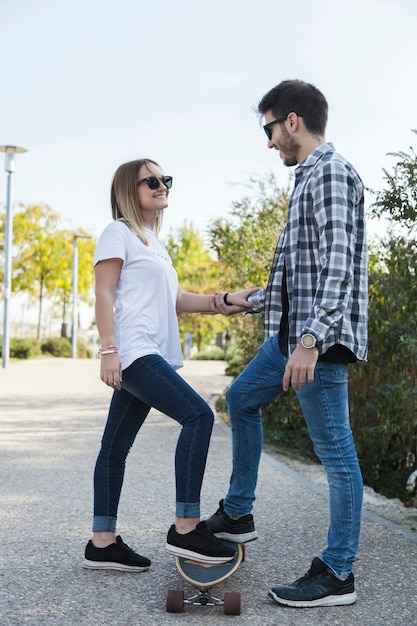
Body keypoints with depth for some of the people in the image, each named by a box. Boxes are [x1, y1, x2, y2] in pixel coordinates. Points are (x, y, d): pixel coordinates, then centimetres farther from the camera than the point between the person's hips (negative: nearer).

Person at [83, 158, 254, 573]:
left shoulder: (152, 241, 24)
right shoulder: (119, 233, -1)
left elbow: (175, 300, 21)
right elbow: (104, 294, -9)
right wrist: (109, 349, -19)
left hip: (153, 356, 9)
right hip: (133, 352, -9)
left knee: (116, 447, 8)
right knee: (198, 415, -19)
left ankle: (102, 543, 12)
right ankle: (186, 528, -18)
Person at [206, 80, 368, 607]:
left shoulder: (331, 174, -11)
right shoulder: (308, 179, 19)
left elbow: (337, 268, -22)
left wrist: (310, 340, -30)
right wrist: (248, 302, 29)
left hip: (320, 338, -11)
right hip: (291, 332, 11)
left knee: (334, 448, -4)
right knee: (242, 398, 22)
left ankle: (337, 573, 4)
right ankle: (237, 514, 31)